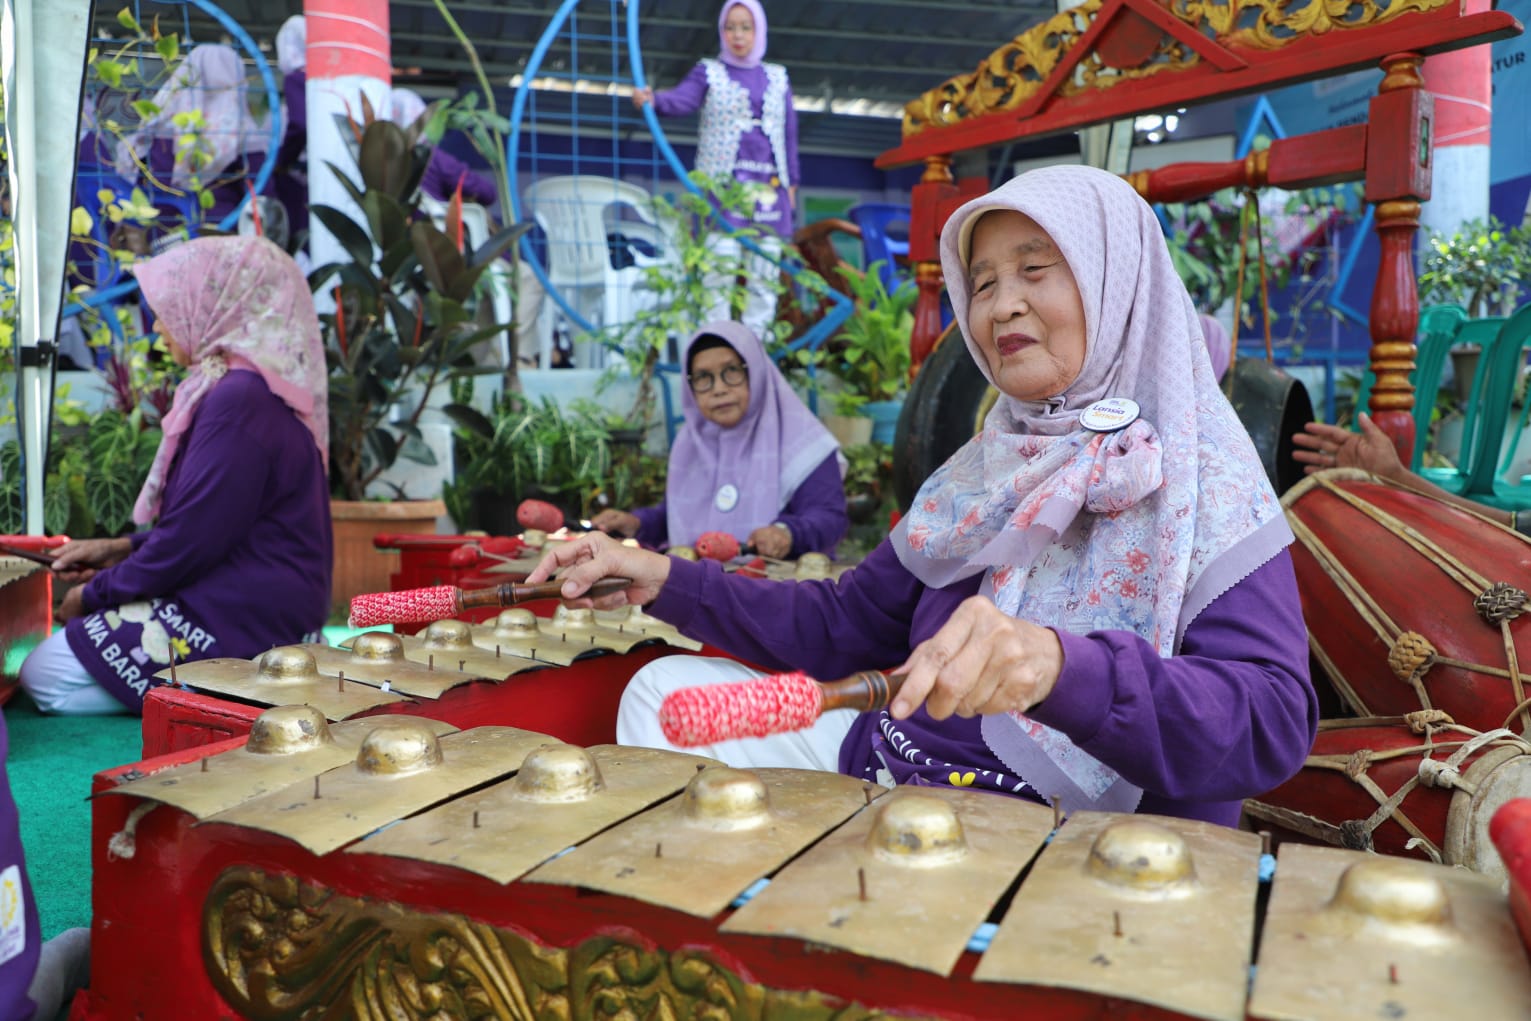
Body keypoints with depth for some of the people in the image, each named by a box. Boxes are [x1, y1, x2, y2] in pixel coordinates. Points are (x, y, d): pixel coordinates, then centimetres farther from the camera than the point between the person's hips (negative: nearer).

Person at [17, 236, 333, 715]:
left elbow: (190, 537, -19)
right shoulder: (252, 390, 13)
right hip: (257, 602, 10)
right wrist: (122, 548, 14)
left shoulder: (238, 400, -21)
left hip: (246, 623, -10)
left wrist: (95, 593, -4)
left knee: (46, 675, -3)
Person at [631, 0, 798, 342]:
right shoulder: (709, 72, 6)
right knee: (720, 270, -10)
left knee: (764, 274, 3)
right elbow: (682, 98, -12)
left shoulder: (777, 77, 16)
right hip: (722, 182, -3)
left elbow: (789, 132, 17)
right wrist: (652, 99, -34)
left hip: (768, 187, 4)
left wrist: (791, 182, 11)